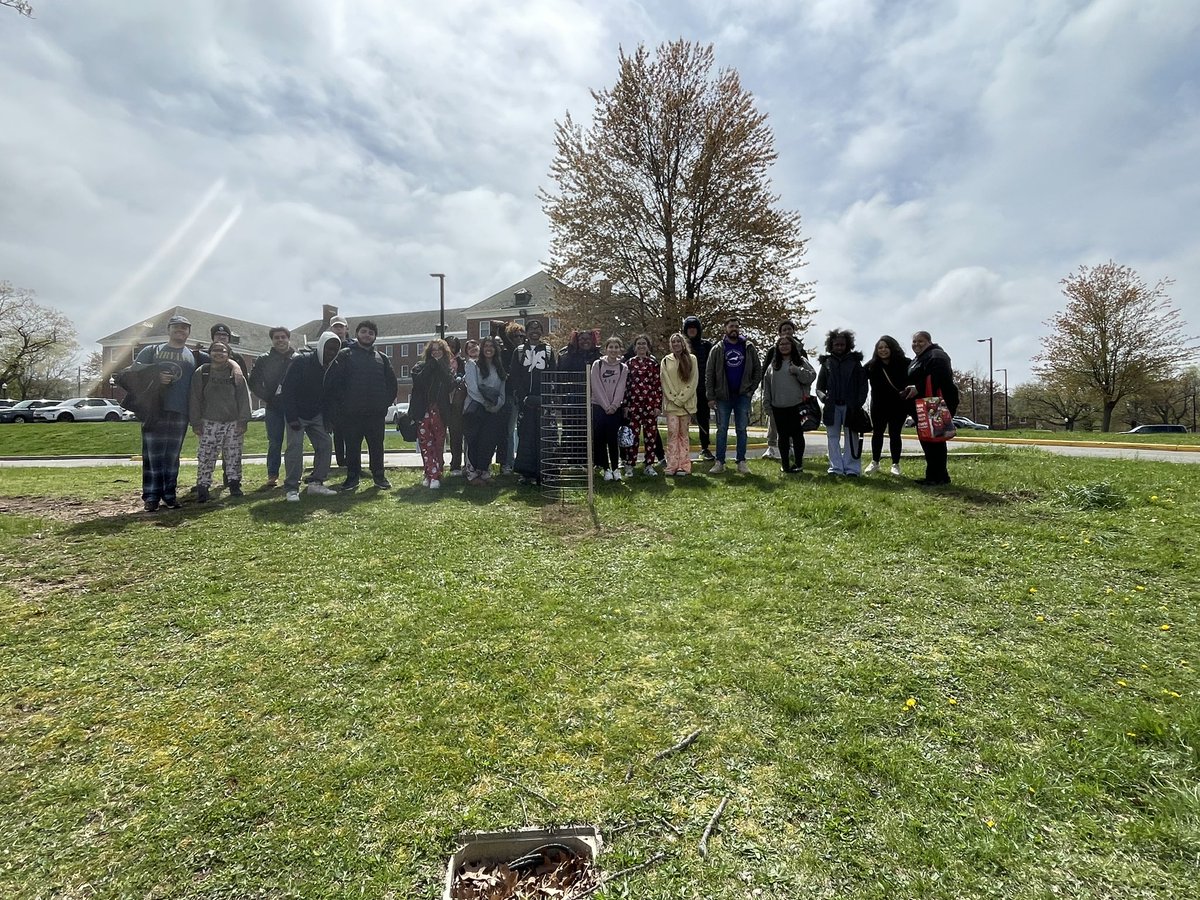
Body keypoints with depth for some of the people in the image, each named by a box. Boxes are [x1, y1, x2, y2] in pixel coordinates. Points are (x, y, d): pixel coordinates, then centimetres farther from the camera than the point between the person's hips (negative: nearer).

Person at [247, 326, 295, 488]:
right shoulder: (264, 360, 7)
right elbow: (254, 382, 9)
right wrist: (266, 397, -2)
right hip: (273, 408, 1)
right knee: (274, 443, 4)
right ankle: (272, 475, 11)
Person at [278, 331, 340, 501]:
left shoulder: (331, 367, 2)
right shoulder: (302, 361, -16)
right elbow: (288, 389, -18)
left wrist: (326, 417, 4)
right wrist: (292, 417, -22)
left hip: (316, 416, 6)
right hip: (297, 415, -6)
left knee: (325, 444, -1)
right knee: (295, 446, -12)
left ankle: (316, 483, 8)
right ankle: (291, 488, -6)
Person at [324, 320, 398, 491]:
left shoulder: (382, 358, 11)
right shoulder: (345, 355, 1)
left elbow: (391, 382, 15)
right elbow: (332, 381, -3)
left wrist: (386, 402, 5)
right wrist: (340, 405, -6)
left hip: (376, 413, 2)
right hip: (352, 413, -2)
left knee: (377, 446, 9)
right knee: (352, 447, 6)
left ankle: (379, 476, 19)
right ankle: (352, 477, 17)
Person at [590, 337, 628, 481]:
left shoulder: (623, 368, 7)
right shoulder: (597, 365, 2)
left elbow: (620, 388, 1)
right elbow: (596, 387, -5)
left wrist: (614, 406, -11)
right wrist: (606, 406, -11)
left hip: (615, 408, 1)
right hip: (598, 406, -1)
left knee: (612, 439, -2)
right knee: (599, 439, -3)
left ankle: (615, 468, 7)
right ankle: (606, 468, 6)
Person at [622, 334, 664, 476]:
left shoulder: (653, 363, 6)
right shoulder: (629, 363, 5)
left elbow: (658, 385, 3)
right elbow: (625, 385, 4)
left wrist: (658, 405, -3)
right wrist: (625, 405, -1)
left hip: (650, 404, 1)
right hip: (634, 404, -1)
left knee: (651, 435, 4)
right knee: (633, 435, 0)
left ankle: (649, 465, 12)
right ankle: (630, 465, 8)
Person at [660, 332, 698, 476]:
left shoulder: (691, 359, 4)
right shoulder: (666, 361, 7)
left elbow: (694, 381, -1)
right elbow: (665, 382, 2)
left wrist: (681, 398, -9)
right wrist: (675, 399, -8)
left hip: (686, 402, 0)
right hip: (671, 403, 0)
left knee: (683, 433, 3)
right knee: (672, 432, -7)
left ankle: (684, 466, 4)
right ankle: (672, 466, -6)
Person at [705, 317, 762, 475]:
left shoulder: (749, 348, 5)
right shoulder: (717, 349, 2)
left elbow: (758, 370, 8)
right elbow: (709, 374, 0)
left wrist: (751, 389, -3)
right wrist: (711, 396, -7)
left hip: (743, 396, 1)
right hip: (723, 396, -1)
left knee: (741, 429, 5)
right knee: (722, 429, 3)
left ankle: (741, 462, 12)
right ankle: (720, 462, 7)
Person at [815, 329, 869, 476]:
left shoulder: (855, 361, 7)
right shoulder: (826, 363, 11)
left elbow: (863, 385, 3)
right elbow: (819, 387, 11)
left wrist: (859, 402, -10)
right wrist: (822, 396, -11)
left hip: (851, 407, -2)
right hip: (832, 407, 2)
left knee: (851, 438, -2)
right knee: (833, 437, 3)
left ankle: (852, 468, 1)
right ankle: (836, 468, 7)